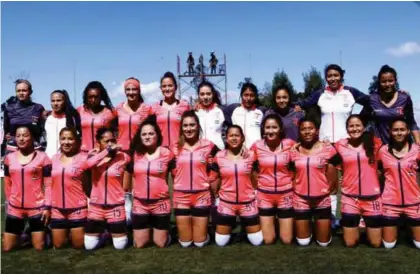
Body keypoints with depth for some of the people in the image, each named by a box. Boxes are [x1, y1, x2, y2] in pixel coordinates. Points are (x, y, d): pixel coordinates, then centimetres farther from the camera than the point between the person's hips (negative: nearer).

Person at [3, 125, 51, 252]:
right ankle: (23, 232, 35)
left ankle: (33, 233, 35)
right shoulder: (9, 158, 4)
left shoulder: (42, 157, -6)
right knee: (7, 248, 6)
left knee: (39, 247, 3)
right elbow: (7, 184, 13)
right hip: (14, 208, 3)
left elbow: (48, 184, -6)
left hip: (37, 208, -3)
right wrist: (9, 201, 14)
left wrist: (47, 206, -9)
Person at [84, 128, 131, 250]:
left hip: (116, 206, -1)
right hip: (95, 207, 2)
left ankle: (115, 231, 37)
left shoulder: (123, 157, -6)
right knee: (89, 246, 8)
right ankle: (103, 232, 37)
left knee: (120, 246, 5)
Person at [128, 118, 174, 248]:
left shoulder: (166, 153, -6)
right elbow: (129, 174, 13)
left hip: (161, 203, -2)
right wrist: (130, 190, 6)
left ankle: (161, 231, 40)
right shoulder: (135, 154, 0)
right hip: (139, 204, 2)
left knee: (161, 244, 8)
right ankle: (147, 228, 40)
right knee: (139, 245, 10)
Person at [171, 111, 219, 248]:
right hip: (181, 196, 1)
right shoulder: (176, 148, 2)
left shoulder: (208, 146, -3)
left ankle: (202, 229, 35)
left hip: (202, 196, -1)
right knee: (185, 242, 8)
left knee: (200, 242, 5)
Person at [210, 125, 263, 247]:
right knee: (221, 242, 6)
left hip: (248, 202, 0)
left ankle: (245, 224, 35)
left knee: (257, 241, 6)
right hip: (226, 203, 0)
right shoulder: (219, 157, -4)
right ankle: (232, 224, 34)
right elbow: (213, 179, 5)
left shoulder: (251, 155, -4)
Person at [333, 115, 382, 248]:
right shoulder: (340, 145, -1)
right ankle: (355, 228, 37)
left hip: (372, 198, 0)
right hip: (349, 198, 0)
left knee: (376, 243, 10)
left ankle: (366, 225, 39)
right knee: (350, 243, 8)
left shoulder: (375, 143, -1)